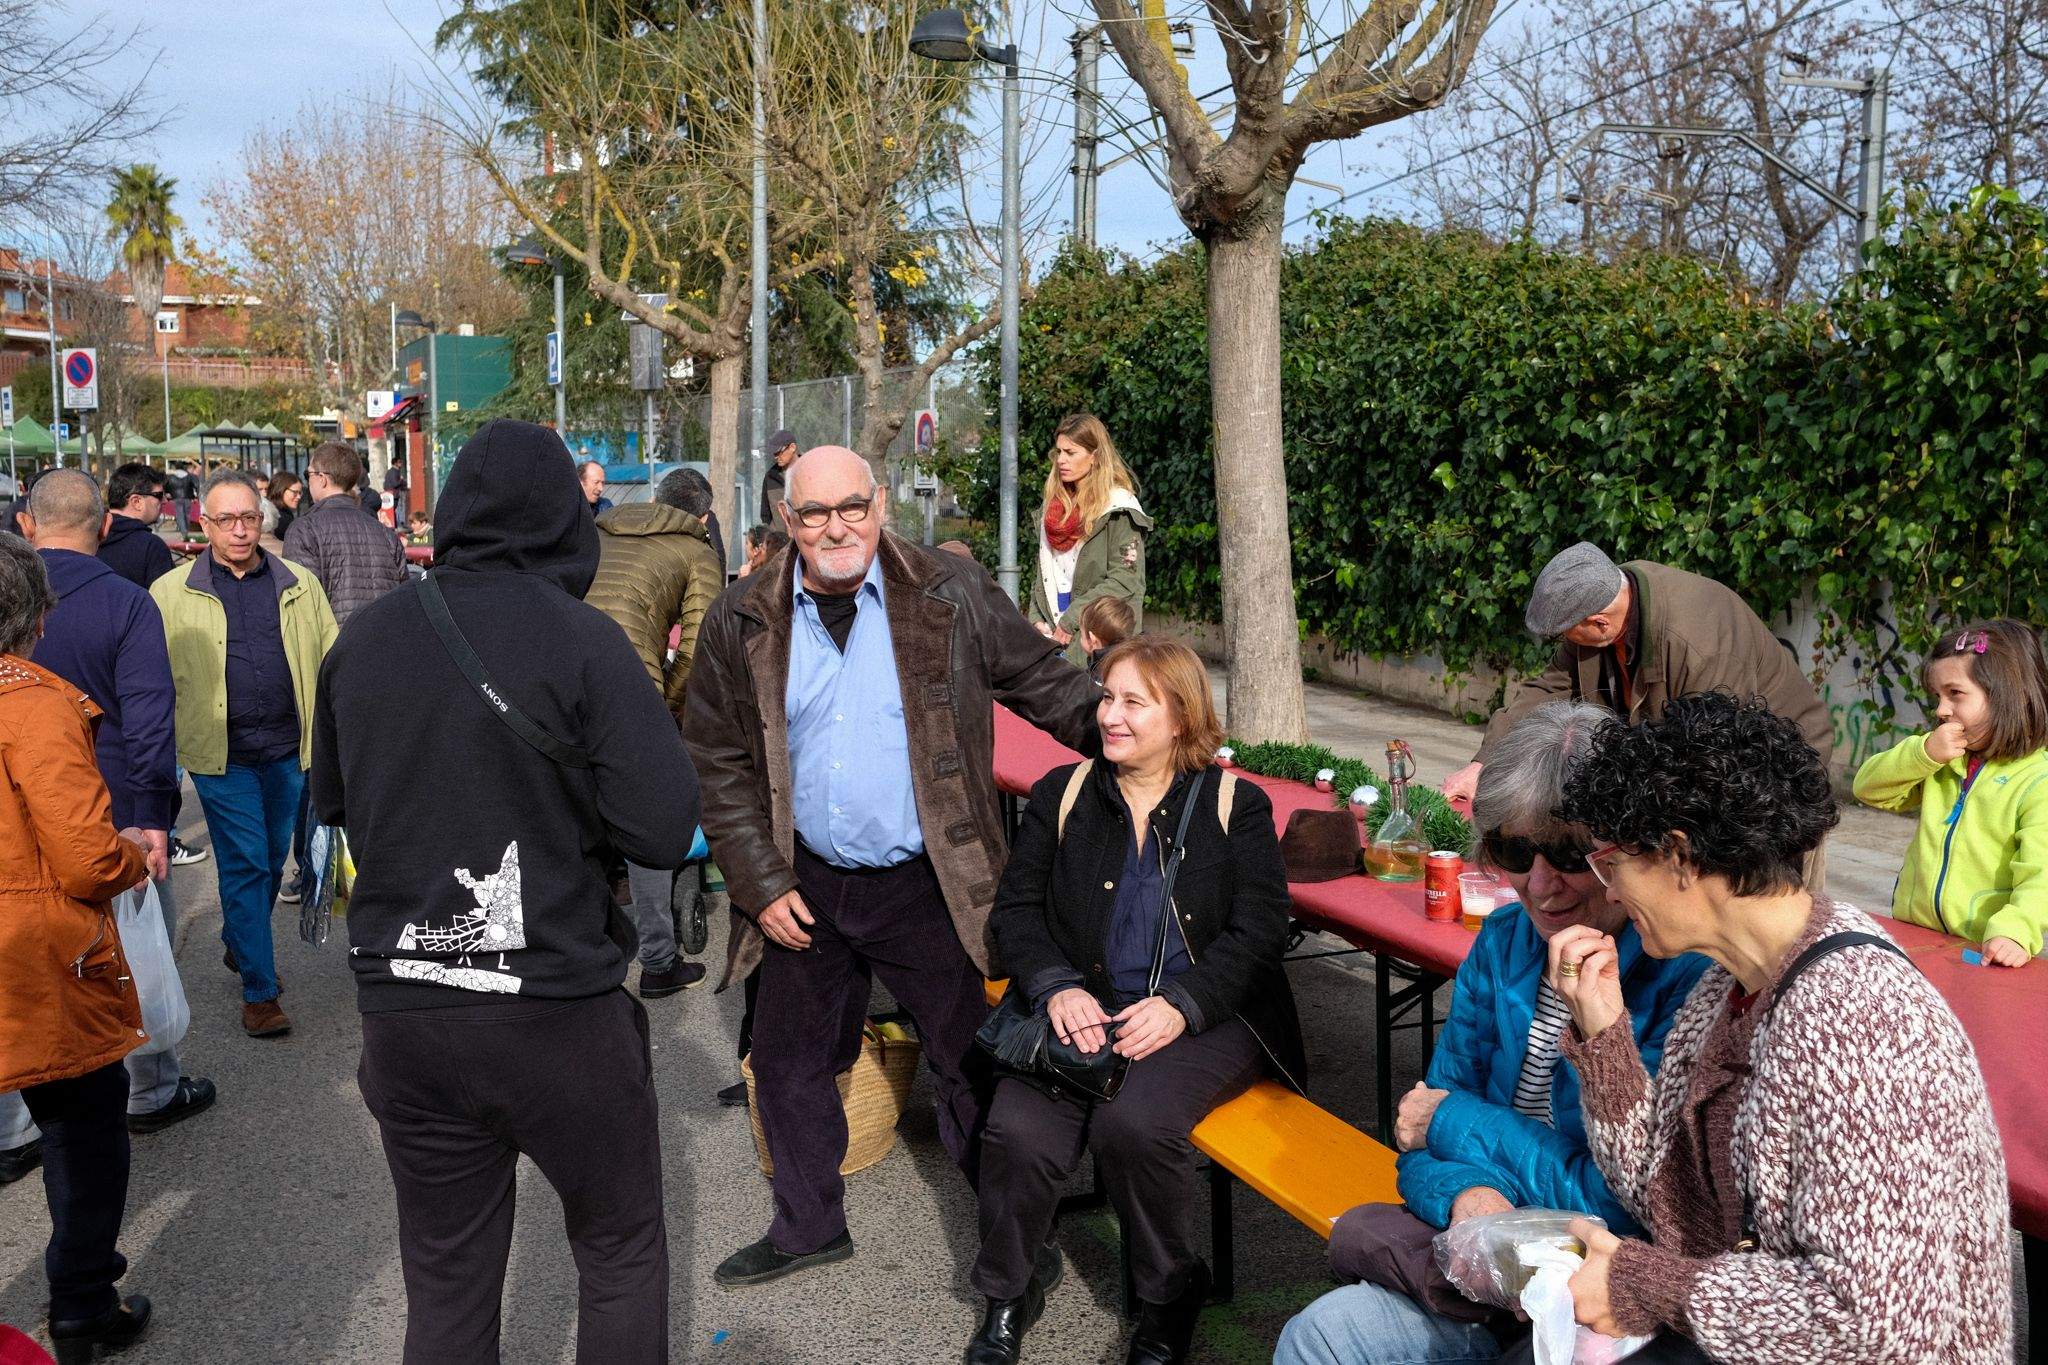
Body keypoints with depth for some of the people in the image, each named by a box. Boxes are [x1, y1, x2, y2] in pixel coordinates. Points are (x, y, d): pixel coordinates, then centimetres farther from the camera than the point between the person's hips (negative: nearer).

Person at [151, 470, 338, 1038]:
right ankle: (259, 990, 4)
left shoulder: (300, 585, 7)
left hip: (289, 749, 3)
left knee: (273, 860, 16)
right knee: (245, 864, -4)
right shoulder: (171, 593, 1)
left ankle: (241, 946, 40)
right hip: (222, 755, -3)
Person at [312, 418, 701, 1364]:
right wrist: (565, 802, 2)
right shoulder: (580, 639, -13)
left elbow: (331, 801, 15)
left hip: (401, 1013, 4)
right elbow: (664, 830, -16)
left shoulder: (364, 637, 1)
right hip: (557, 1007, -4)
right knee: (622, 1254, 17)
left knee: (446, 1284, 17)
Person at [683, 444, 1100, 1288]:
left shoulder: (952, 599, -6)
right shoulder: (740, 625, -2)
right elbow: (716, 764, 3)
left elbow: (1042, 681, 1)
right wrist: (761, 884, -2)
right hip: (805, 887, 3)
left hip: (926, 885, -3)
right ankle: (808, 1227, 40)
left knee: (968, 1061, 6)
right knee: (789, 1063, 17)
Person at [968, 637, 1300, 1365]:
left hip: (1201, 1019, -2)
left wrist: (1180, 1004, -17)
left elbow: (1259, 932, -2)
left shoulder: (1235, 806, 5)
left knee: (1132, 1120, -31)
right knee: (1020, 1130, -25)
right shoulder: (1062, 794, 11)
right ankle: (1009, 1293, 5)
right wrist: (1056, 988, -12)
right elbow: (1015, 909, 7)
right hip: (1081, 1009, 2)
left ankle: (1170, 1294, -1)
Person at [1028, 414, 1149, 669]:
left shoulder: (1118, 507, -5)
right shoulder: (1053, 506, 18)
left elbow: (1125, 581, -12)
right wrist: (1037, 618, 2)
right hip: (1054, 637, 6)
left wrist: (1070, 621, -13)